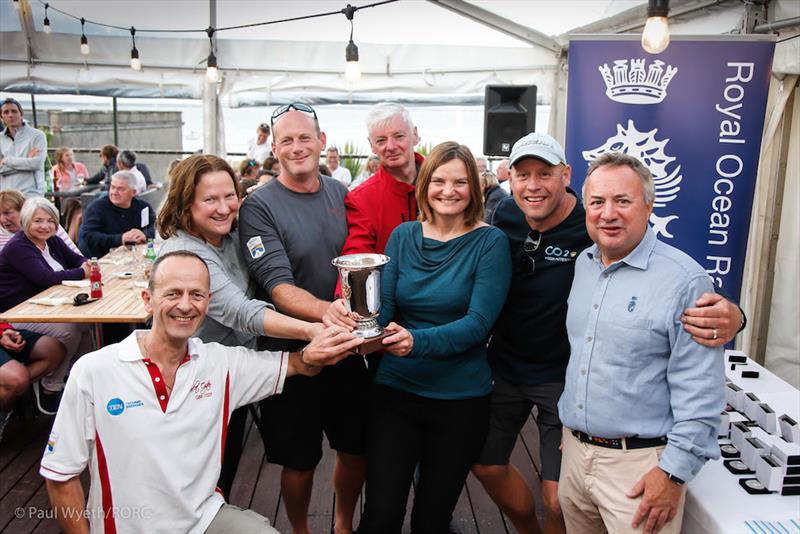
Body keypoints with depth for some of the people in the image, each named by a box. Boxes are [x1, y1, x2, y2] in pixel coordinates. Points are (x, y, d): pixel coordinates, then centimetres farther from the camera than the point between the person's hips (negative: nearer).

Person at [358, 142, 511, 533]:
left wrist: (418, 342, -33)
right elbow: (383, 305, -4)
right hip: (396, 387, 2)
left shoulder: (490, 242, -8)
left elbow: (478, 322, -17)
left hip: (462, 397, -2)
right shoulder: (403, 236, 2)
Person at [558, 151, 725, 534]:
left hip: (640, 464, -6)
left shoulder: (684, 280, -15)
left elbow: (699, 391, -15)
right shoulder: (582, 265, 6)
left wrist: (674, 472, -16)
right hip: (574, 449, 6)